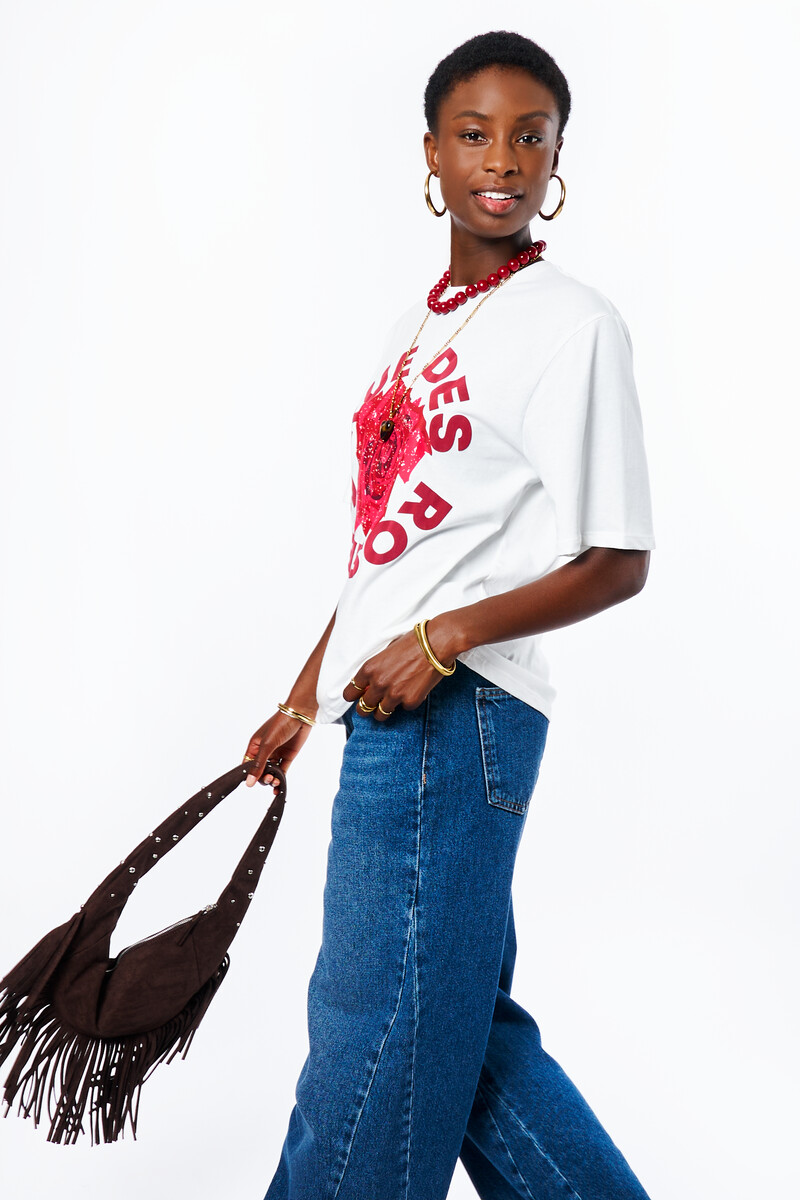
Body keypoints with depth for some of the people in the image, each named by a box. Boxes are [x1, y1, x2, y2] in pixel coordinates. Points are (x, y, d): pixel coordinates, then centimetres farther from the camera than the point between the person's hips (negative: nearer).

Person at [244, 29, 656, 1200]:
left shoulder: (573, 322, -7)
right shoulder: (417, 328, 16)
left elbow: (618, 562, -9)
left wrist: (445, 637, -19)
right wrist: (305, 696, 20)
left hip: (456, 711, -8)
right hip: (389, 711, 8)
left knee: (379, 1026, 2)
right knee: (457, 1018, 15)